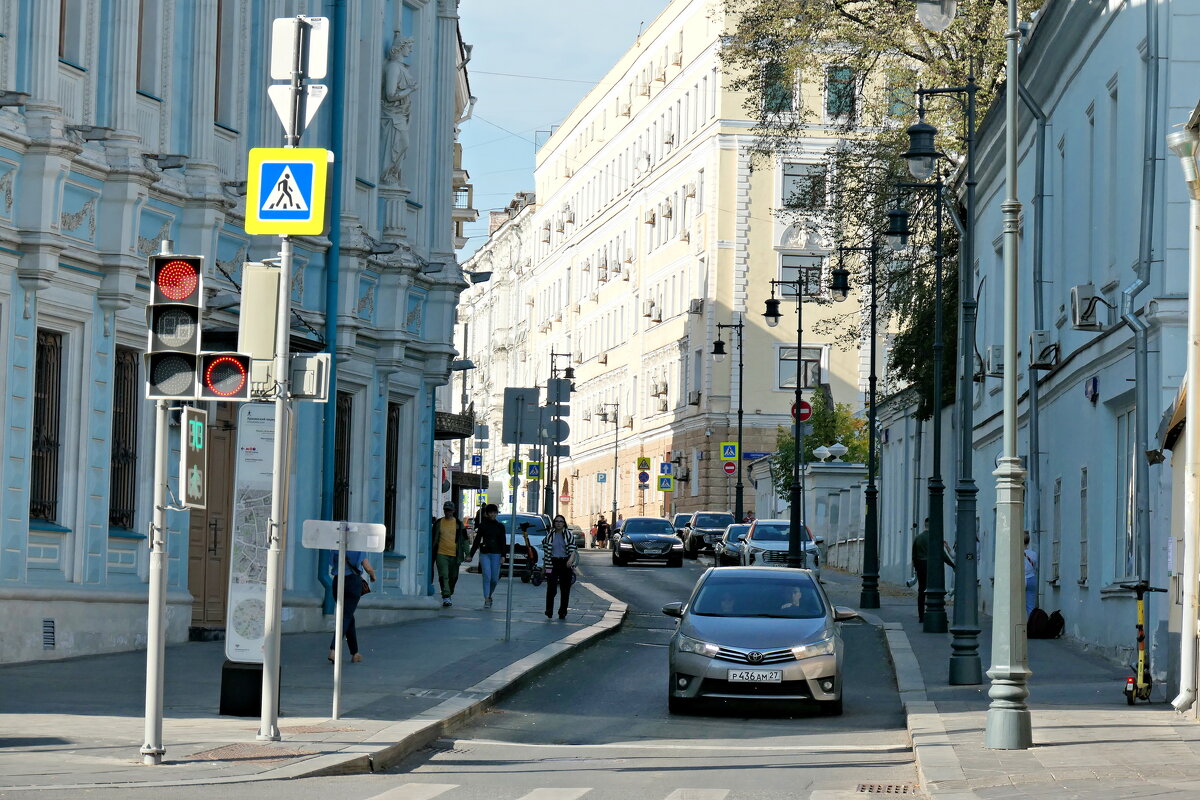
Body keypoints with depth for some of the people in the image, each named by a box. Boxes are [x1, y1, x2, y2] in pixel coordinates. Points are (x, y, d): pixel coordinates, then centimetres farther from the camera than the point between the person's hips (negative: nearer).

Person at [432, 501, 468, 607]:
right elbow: (434, 539, 15)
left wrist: (467, 554, 0)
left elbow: (465, 539, 8)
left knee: (453, 577, 9)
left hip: (454, 555, 1)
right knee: (444, 576, -13)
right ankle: (446, 597, -17)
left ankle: (449, 595, 27)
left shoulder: (458, 524, 6)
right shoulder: (438, 523, 7)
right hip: (441, 554, -1)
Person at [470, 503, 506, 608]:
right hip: (484, 553, -1)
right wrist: (471, 555, 3)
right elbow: (477, 541, 7)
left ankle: (489, 595, 26)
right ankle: (486, 600, -11)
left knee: (494, 579, 1)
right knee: (487, 577, -12)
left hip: (496, 554, 1)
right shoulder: (483, 525, 6)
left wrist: (503, 555, -6)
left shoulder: (500, 526, 8)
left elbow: (503, 542, 6)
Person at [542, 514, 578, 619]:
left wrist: (571, 559, -20)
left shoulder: (569, 535, 6)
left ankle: (562, 612, 13)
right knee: (551, 588, -14)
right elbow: (545, 551, 14)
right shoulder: (549, 535, 8)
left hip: (565, 564, 1)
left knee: (565, 590, 3)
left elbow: (573, 549, -1)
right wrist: (544, 564, 13)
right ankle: (549, 610, -1)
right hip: (552, 564, -1)